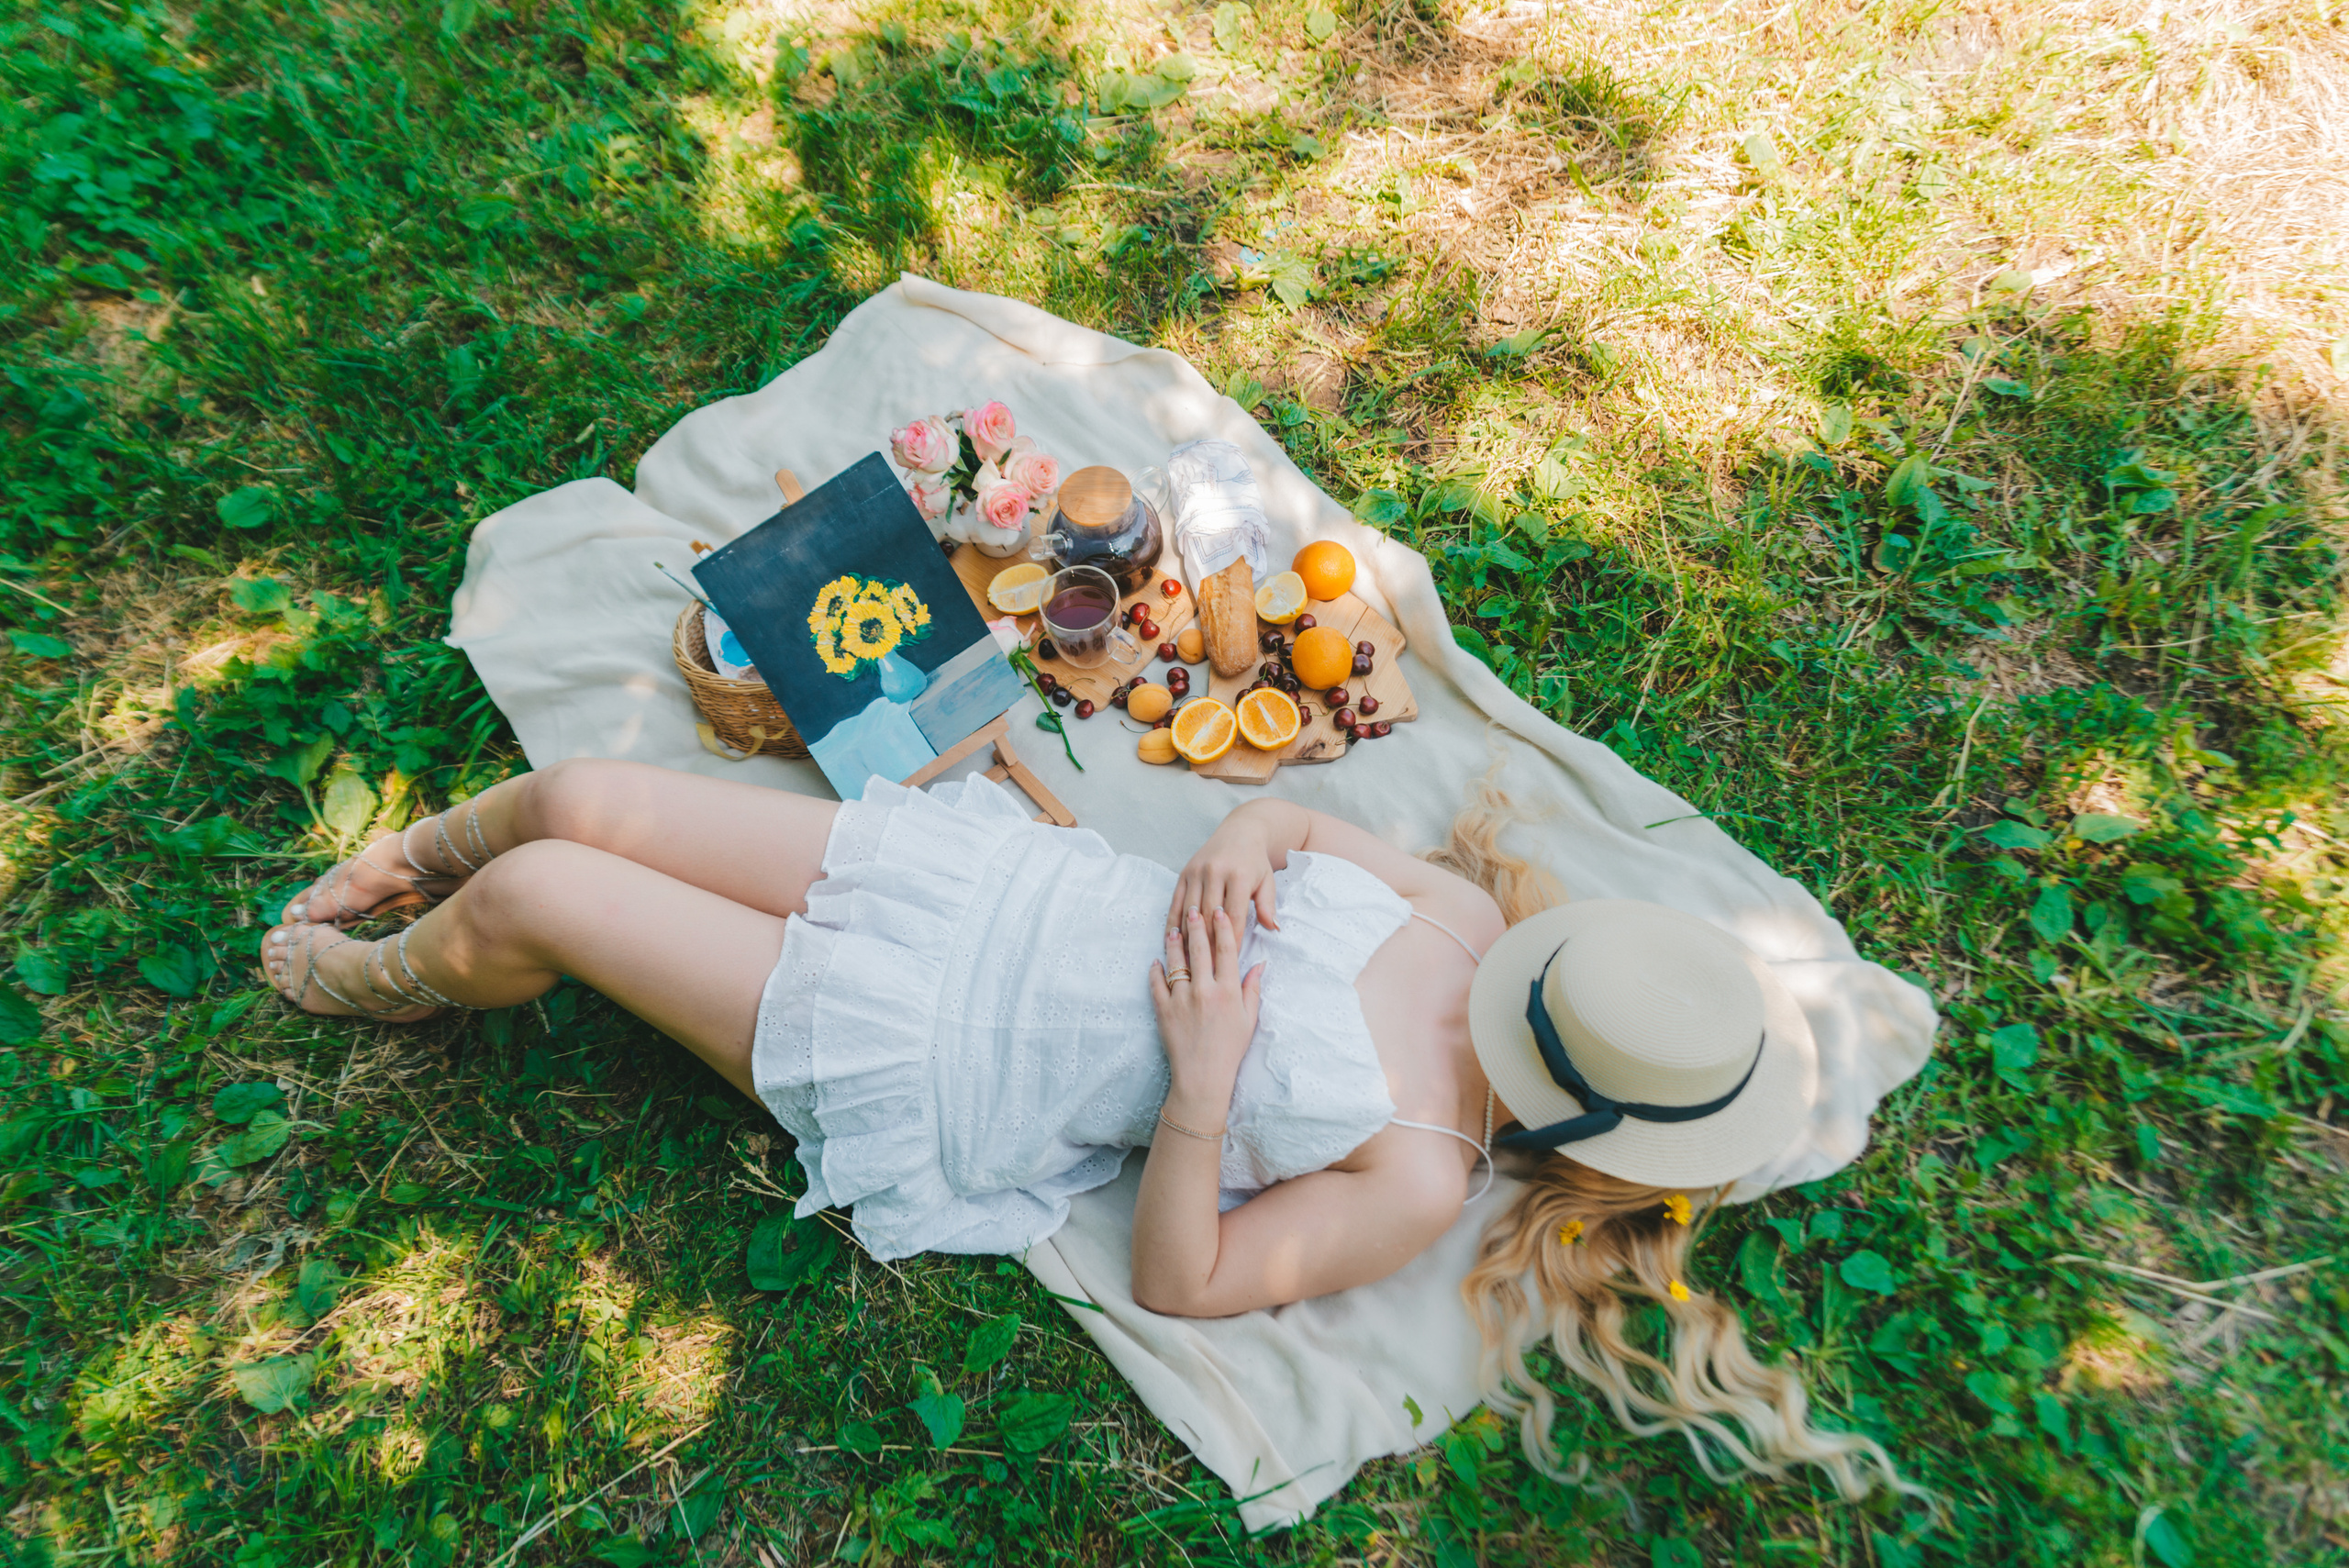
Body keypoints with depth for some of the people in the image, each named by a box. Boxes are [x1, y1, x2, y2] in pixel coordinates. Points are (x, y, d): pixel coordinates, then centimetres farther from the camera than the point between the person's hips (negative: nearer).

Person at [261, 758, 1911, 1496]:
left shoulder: (1418, 1177, -16)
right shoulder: (1456, 904, -4)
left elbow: (1182, 1280, -14)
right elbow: (1282, 809, 7)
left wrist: (1199, 1085, -27)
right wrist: (1239, 842, -15)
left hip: (916, 1075, -4)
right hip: (977, 869, 5)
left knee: (532, 899, -2)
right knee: (576, 797, 6)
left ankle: (394, 977, 37)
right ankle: (415, 857, 44)